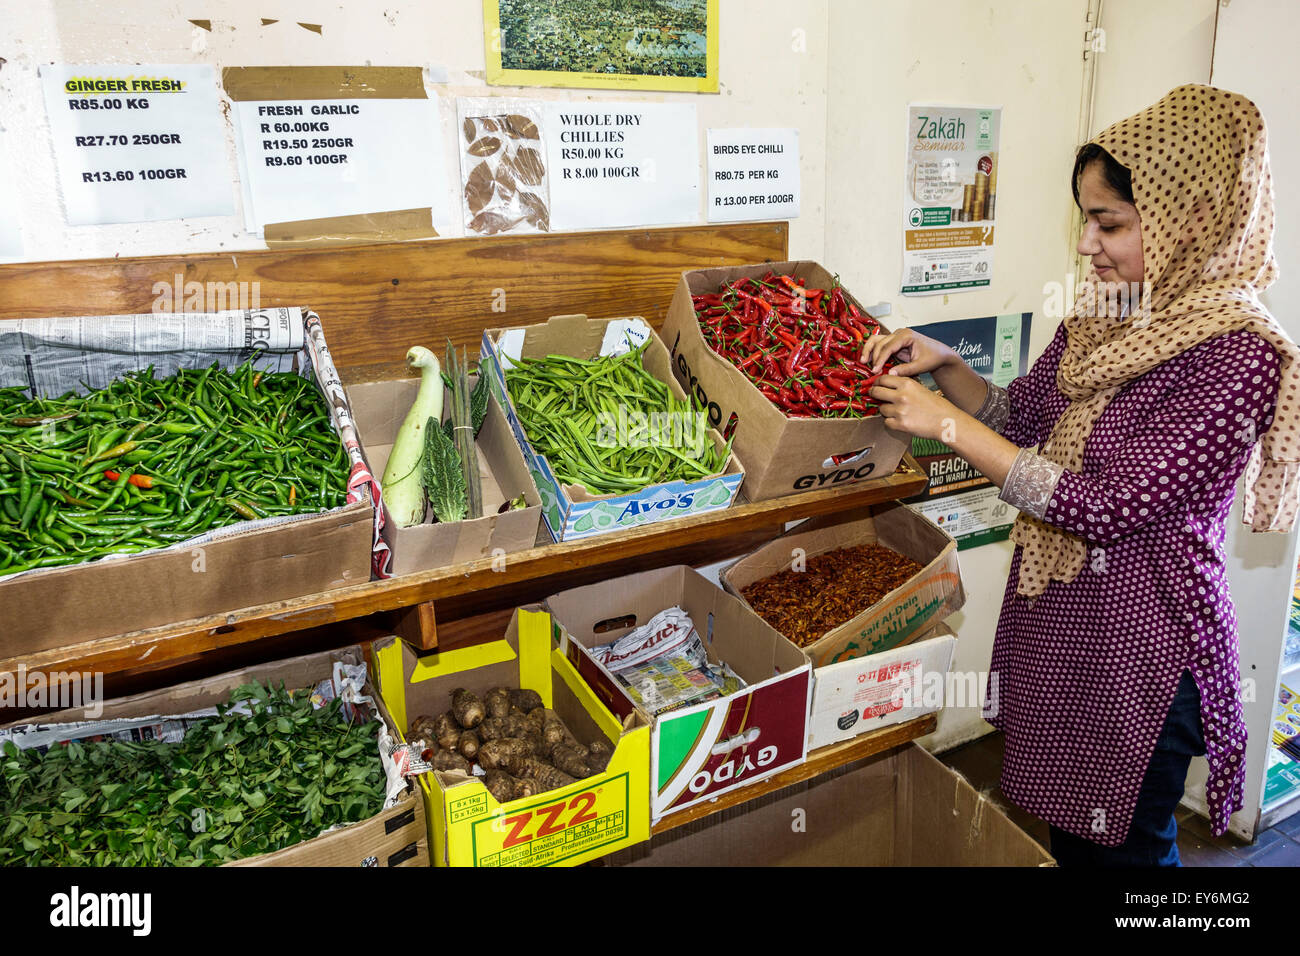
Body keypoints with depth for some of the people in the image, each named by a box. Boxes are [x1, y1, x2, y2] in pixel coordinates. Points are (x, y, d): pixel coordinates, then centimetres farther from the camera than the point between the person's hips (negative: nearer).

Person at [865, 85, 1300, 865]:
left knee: (1117, 845, 16)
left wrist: (947, 422, -25)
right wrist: (943, 365, -8)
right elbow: (1023, 415, 10)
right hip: (1051, 620, 7)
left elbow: (1107, 506, -27)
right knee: (1052, 822, 25)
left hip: (1140, 645, -7)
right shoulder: (1108, 314, -1)